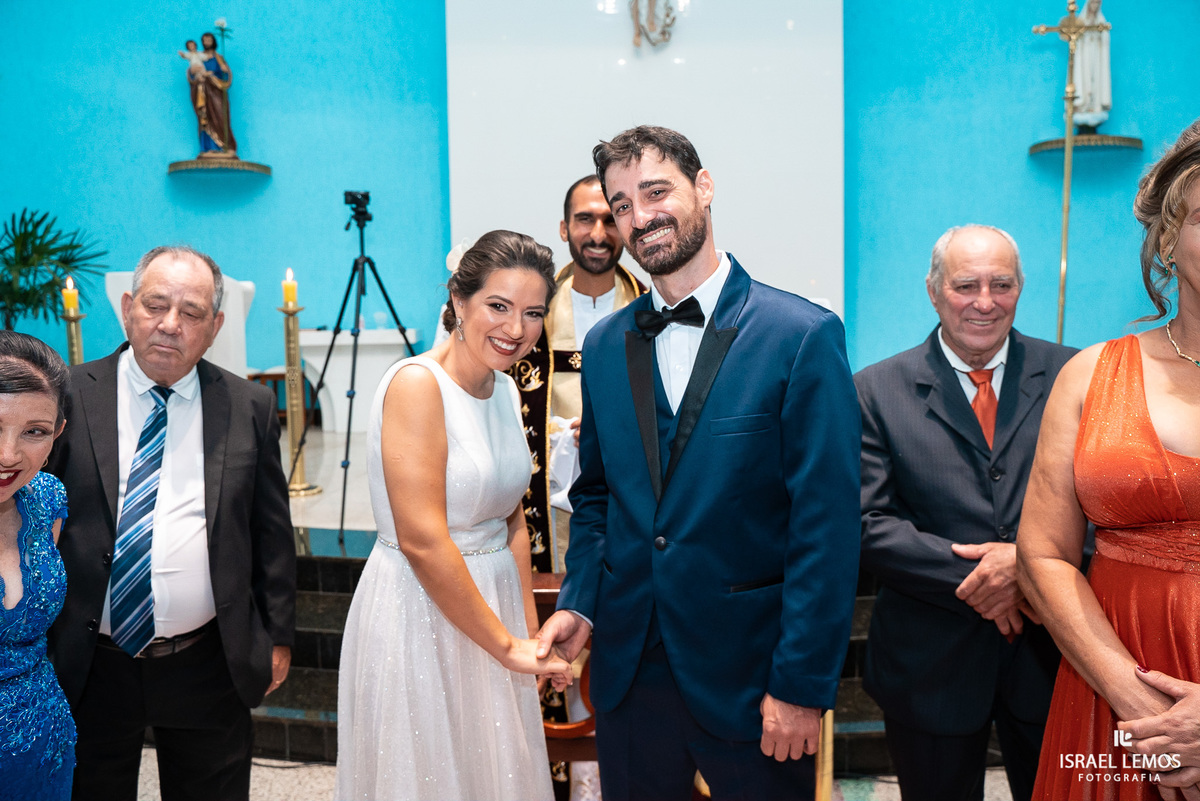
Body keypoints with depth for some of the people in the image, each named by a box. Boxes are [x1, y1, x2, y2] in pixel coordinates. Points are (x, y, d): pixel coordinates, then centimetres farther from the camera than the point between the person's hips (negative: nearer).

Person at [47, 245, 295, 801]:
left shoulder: (250, 407, -2)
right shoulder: (69, 396, -4)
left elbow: (272, 531, 3)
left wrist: (278, 635, 4)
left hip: (208, 670, 0)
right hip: (87, 668, 0)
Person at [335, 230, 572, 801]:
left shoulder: (506, 389, 5)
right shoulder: (416, 383, -19)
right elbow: (422, 542, -24)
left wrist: (532, 634, 9)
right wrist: (508, 647, -17)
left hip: (491, 603, 8)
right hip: (418, 614, -8)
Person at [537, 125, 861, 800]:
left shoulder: (804, 336, -11)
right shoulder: (606, 345, 5)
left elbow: (828, 525, -13)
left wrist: (803, 685, -14)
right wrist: (579, 600, 0)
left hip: (749, 672, -4)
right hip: (627, 667, 5)